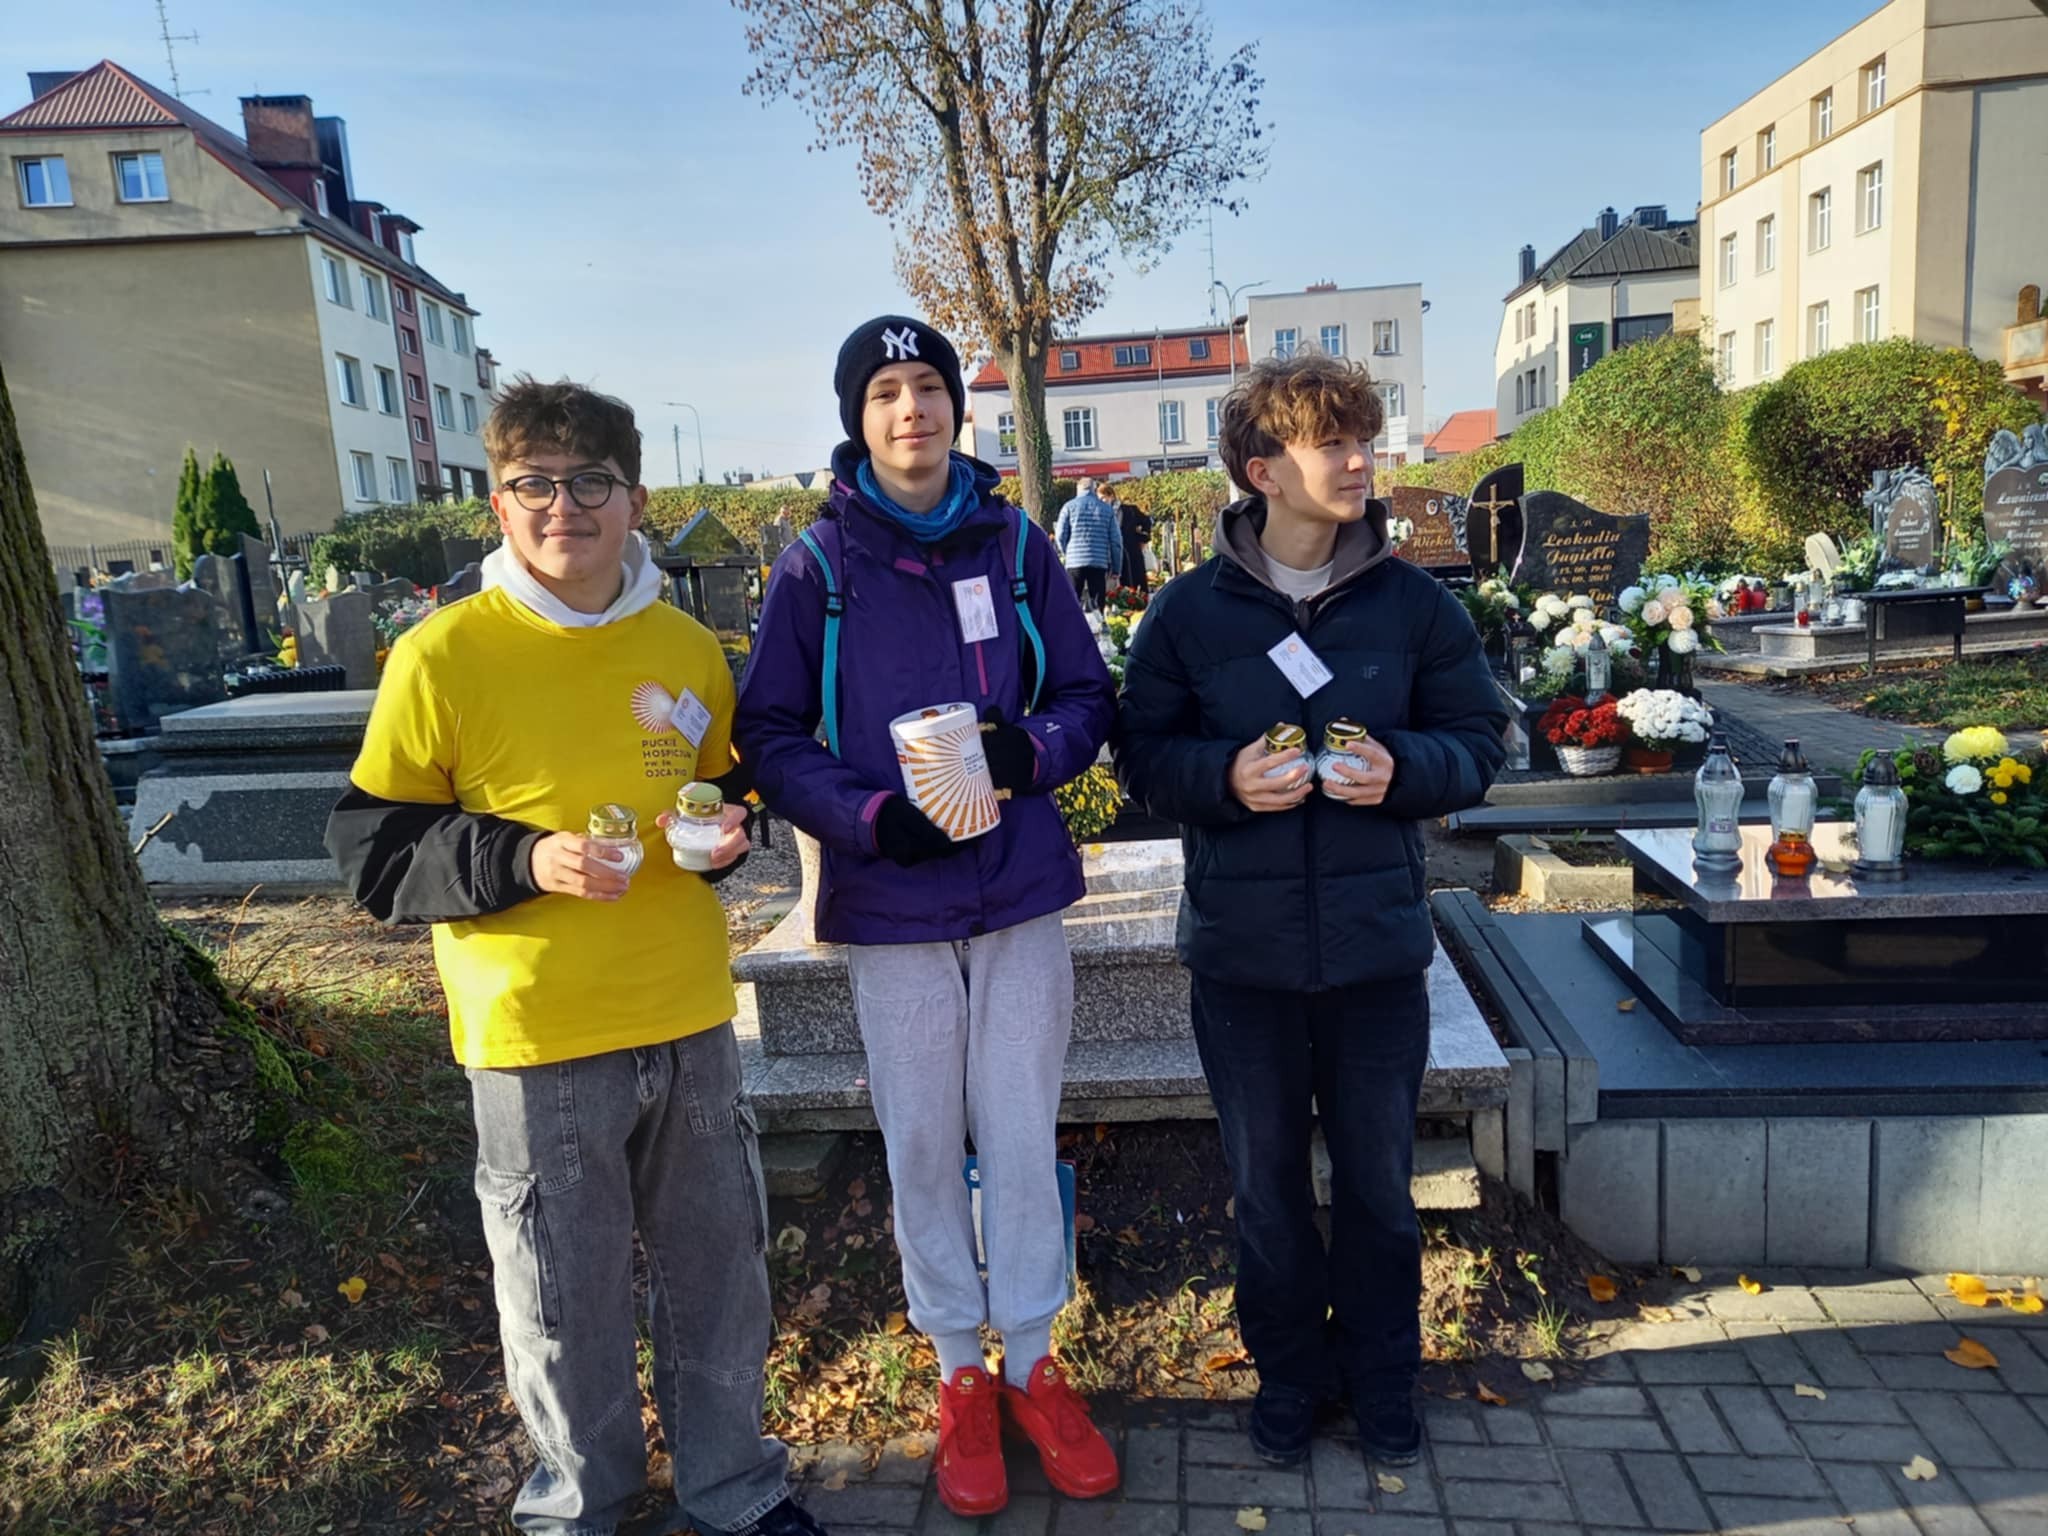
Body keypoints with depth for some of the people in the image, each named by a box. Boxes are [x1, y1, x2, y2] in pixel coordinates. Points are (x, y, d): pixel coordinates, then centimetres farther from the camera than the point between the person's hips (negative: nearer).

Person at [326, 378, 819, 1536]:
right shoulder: (443, 657, -9)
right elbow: (372, 850, -5)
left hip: (692, 1020, 4)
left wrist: (733, 827, -5)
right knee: (566, 1300, 12)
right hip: (538, 1042, -3)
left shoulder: (689, 648, 3)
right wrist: (524, 860, -20)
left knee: (720, 1270, 17)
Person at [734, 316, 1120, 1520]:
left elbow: (1090, 700, 5)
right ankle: (961, 1373, 31)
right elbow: (769, 735, -3)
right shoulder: (818, 563, -4)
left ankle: (1034, 1359, 31)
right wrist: (870, 814, -18)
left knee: (1023, 1136, 11)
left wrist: (1030, 748, -17)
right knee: (923, 1146, 11)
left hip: (1022, 891, 1)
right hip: (891, 907, -1)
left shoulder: (1016, 544, 1)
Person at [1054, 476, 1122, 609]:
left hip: (1075, 562, -1)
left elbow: (1060, 536, 1)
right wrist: (1116, 568, 11)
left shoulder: (1069, 507, 4)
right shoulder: (1107, 508, 8)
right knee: (1098, 605, 3)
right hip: (1100, 563, 1)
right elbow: (1116, 540, 6)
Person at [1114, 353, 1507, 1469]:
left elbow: (1479, 740, 4)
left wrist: (1403, 768, -17)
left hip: (1378, 946, 1)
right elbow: (1144, 750, 1)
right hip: (1241, 951, 0)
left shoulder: (1414, 603, -2)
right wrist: (1225, 776, -19)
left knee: (1377, 1178, 15)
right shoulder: (1189, 611, -4)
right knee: (1266, 1181, 15)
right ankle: (1287, 1370, 38)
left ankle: (1382, 1376, 38)